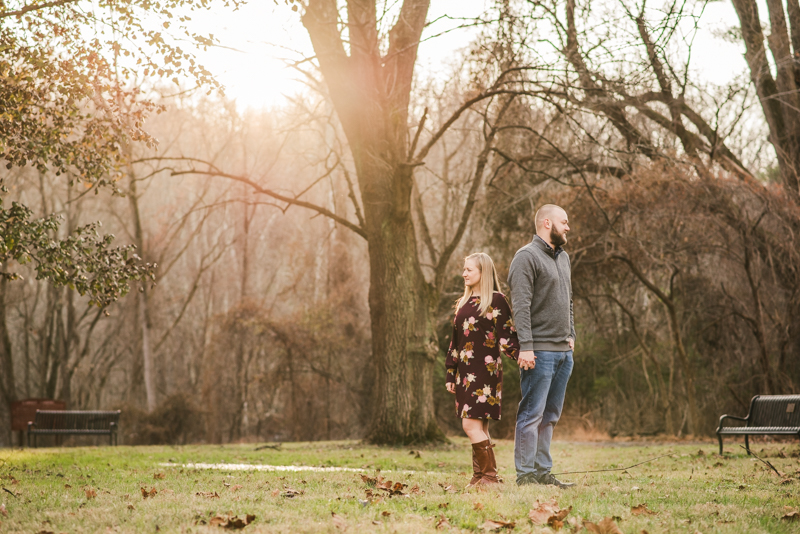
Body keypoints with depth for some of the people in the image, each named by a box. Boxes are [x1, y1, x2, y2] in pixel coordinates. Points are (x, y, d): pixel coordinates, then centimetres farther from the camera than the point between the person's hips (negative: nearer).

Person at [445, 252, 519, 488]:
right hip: (465, 372, 7)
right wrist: (451, 373, 16)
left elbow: (506, 336, -8)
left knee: (472, 424, -13)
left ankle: (489, 475, -8)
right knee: (479, 428, 8)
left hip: (485, 371, -7)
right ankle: (480, 476, 10)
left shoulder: (496, 300, -4)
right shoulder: (463, 303, 17)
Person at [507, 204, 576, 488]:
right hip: (540, 352, -8)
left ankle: (543, 472, 15)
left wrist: (570, 335, 16)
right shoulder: (527, 257, -8)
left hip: (564, 350, 8)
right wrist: (525, 347, -21)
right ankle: (525, 475, -4)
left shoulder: (563, 257, 19)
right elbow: (521, 306, -15)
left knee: (550, 416, 10)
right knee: (532, 414, -7)